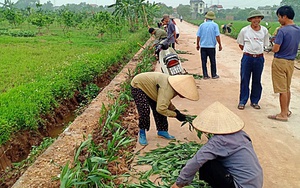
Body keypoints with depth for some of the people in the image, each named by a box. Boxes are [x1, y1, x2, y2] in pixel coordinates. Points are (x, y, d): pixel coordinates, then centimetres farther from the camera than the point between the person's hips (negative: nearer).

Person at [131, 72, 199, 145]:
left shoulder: (174, 85, -8)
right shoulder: (167, 89, -38)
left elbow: (165, 101, 7)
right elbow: (161, 109, -42)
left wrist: (175, 110, -8)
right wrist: (176, 115, -30)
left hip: (148, 87, 9)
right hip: (138, 86, -9)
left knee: (158, 111, 2)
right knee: (145, 111, -21)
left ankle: (162, 131, 16)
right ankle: (142, 133, -1)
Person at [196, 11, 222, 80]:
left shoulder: (202, 25, 2)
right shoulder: (215, 25, -4)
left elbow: (198, 36, 3)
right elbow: (217, 36, -9)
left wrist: (197, 45, 13)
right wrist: (220, 45, -2)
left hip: (203, 46, 1)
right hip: (211, 46, -1)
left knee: (204, 61, 6)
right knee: (213, 61, 10)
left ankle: (205, 75, 8)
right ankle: (214, 75, 16)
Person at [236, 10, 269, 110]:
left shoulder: (264, 30, 3)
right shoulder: (244, 30, -3)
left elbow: (265, 44, 15)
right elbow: (240, 44, 9)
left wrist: (257, 51, 10)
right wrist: (248, 51, 11)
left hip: (259, 58, 2)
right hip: (247, 58, -2)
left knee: (257, 81, 9)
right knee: (244, 80, 1)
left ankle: (254, 101, 20)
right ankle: (242, 102, 11)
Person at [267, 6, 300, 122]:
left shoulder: (282, 31, -19)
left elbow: (275, 49, -22)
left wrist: (273, 47, 1)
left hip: (280, 61, -8)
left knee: (282, 89, 0)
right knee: (287, 88, 19)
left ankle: (283, 114, 7)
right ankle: (287, 110, 30)